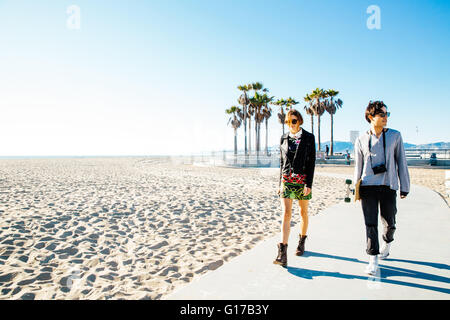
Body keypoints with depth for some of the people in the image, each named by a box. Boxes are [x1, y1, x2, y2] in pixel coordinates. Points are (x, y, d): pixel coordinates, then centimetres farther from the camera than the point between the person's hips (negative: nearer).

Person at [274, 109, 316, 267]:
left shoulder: (309, 138, -1)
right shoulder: (284, 138, 8)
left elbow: (312, 161, -5)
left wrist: (308, 184, -12)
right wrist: (280, 182, 10)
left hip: (302, 180, -1)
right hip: (286, 180, 1)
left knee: (303, 212, 11)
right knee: (286, 214, -8)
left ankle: (302, 242, 34)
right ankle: (282, 254, -12)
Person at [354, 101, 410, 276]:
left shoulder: (395, 136, 5)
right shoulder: (361, 140, 5)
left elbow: (401, 162, 7)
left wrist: (404, 187, 5)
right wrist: (356, 189, 10)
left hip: (388, 186, 1)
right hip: (368, 186, 0)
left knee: (389, 223, 10)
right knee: (371, 224, -2)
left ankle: (387, 242, 41)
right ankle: (373, 259, 7)